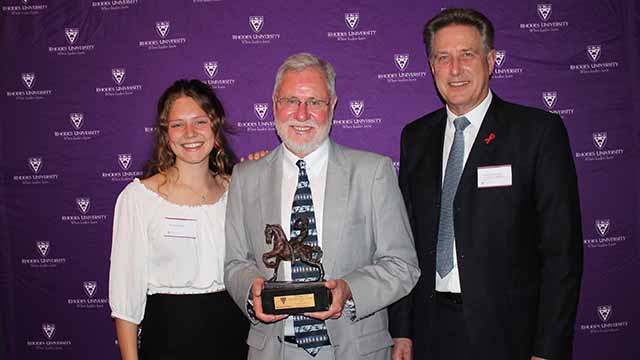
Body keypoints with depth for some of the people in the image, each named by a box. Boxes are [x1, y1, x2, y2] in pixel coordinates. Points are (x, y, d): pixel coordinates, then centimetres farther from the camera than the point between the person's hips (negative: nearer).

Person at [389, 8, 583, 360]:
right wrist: (401, 331, 3)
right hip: (431, 331, 4)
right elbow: (406, 239, 7)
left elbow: (561, 249, -9)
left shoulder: (540, 130, -7)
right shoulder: (415, 136, 6)